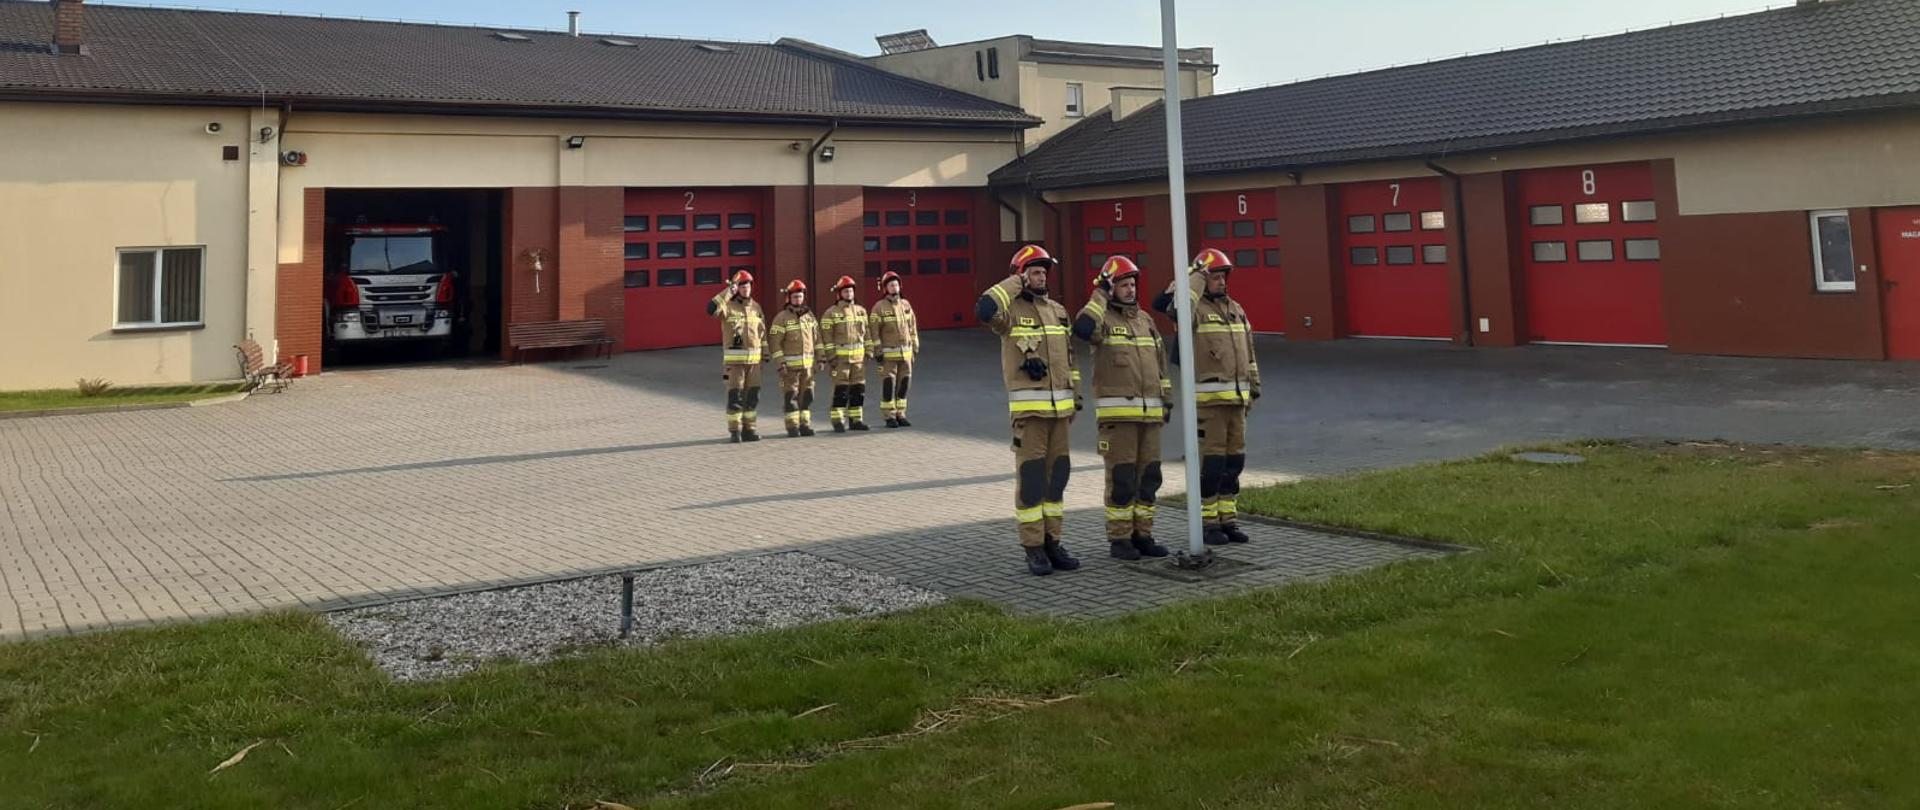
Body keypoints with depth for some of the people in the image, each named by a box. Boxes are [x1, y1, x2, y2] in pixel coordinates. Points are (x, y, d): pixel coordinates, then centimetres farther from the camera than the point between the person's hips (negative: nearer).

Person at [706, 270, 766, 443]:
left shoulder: (756, 307, 10)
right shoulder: (728, 305, -5)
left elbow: (762, 332, 15)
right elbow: (711, 309, -27)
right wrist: (727, 292, -25)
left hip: (754, 358, 5)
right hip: (735, 358, -5)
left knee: (752, 395, 5)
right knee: (735, 395, -5)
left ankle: (749, 429, 14)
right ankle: (735, 431, 2)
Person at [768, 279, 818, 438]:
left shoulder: (809, 315, 10)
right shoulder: (781, 317, -6)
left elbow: (816, 337, 15)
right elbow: (776, 342, -10)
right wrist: (779, 363, -16)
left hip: (808, 363, 5)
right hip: (789, 365, -5)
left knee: (806, 395, 7)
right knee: (790, 396, -3)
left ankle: (805, 425, 14)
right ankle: (792, 427, 0)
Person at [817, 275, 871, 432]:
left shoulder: (861, 310, 12)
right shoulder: (831, 313, -4)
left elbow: (865, 332, 16)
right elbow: (826, 336, -7)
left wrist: (867, 353, 11)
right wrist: (830, 357, -12)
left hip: (859, 356, 5)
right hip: (840, 357, -5)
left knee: (859, 389, 6)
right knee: (841, 390, -7)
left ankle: (856, 420, 14)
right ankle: (838, 422, -2)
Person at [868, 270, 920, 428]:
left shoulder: (905, 305, 6)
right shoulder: (879, 307, -9)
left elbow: (912, 327, 11)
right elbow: (873, 331, -10)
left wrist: (915, 348, 9)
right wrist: (877, 352, -14)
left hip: (905, 353, 5)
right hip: (888, 354, -5)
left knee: (903, 384, 6)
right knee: (888, 384, -3)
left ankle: (900, 415, 15)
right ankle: (890, 417, 3)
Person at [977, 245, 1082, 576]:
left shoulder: (1057, 310, 15)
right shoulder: (1012, 310, -5)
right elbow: (984, 310, -28)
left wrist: (1076, 397, 15)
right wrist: (1015, 283, -15)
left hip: (1059, 407, 6)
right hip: (1028, 407, -6)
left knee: (1056, 474, 9)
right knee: (1030, 476, -4)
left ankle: (1052, 542, 18)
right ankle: (1034, 549, 2)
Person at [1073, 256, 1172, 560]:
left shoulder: (1145, 319, 16)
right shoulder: (1102, 318, -3)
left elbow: (1160, 362, 20)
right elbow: (1082, 329, -28)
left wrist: (1167, 399, 15)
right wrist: (1100, 295, -17)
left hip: (1149, 412, 6)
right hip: (1117, 412, -6)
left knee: (1148, 475, 7)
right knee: (1121, 477, -5)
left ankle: (1142, 535, 15)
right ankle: (1119, 539, 3)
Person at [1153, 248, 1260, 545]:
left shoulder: (1236, 309, 16)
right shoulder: (1193, 308, -5)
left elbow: (1248, 352, 21)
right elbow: (1165, 303, -29)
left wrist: (1253, 387, 16)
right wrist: (1195, 275, -17)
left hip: (1235, 397, 7)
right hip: (1207, 398, -7)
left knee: (1234, 460, 10)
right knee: (1210, 460, -5)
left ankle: (1228, 520, 18)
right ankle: (1207, 523, 3)